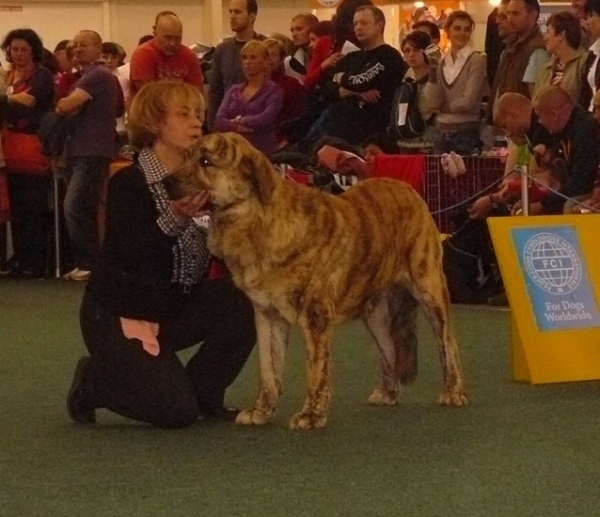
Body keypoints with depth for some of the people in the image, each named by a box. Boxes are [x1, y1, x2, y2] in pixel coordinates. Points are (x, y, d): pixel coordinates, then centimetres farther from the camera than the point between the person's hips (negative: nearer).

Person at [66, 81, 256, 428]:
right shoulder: (128, 184, -18)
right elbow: (133, 261, -26)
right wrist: (174, 222, -38)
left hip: (173, 307, 7)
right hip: (118, 315, -7)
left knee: (244, 302, -19)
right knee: (177, 410, -20)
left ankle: (202, 393, 2)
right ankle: (93, 381, 7)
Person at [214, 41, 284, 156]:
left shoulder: (274, 91, 1)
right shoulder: (234, 90, 16)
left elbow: (265, 119, -15)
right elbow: (218, 121, 4)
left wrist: (240, 121, 0)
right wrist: (236, 127, -15)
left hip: (263, 152, -4)